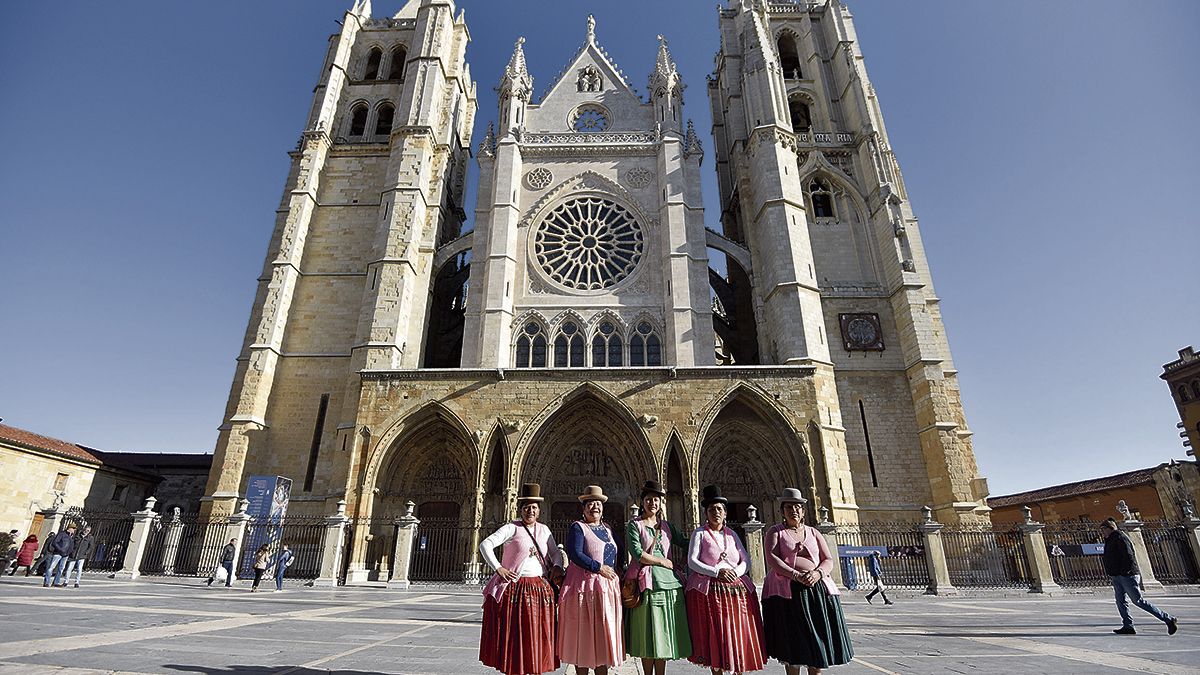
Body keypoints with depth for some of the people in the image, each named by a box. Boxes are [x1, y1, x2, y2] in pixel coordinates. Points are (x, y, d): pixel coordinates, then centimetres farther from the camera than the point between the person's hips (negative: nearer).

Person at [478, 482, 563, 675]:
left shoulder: (544, 529, 10)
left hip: (541, 589, 5)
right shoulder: (512, 528, -6)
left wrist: (557, 565, 0)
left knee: (538, 636, 10)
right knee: (514, 634, 3)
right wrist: (498, 568, -17)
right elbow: (485, 545, -12)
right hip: (516, 588, -5)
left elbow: (556, 552, 19)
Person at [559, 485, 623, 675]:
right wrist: (599, 568, -18)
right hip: (585, 586, -6)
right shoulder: (578, 527, -5)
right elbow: (574, 554, -17)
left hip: (608, 587, 6)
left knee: (604, 635, 10)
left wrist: (617, 575, 10)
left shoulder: (607, 529, 16)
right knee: (584, 634, 1)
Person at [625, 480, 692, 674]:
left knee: (663, 635, 6)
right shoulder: (634, 525, 2)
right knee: (648, 636, 1)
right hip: (647, 584, -4)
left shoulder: (666, 526, 15)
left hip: (669, 584, 4)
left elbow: (687, 544, 13)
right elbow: (638, 554, -10)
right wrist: (665, 562, -6)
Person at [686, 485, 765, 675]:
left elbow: (746, 560, 11)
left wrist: (736, 571, -10)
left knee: (738, 633, 3)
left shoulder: (731, 534, 14)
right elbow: (692, 561, -7)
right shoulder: (700, 533, 1)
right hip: (709, 591, -4)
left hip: (737, 589, 4)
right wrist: (717, 572, -17)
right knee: (715, 636, -2)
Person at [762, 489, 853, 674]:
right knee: (792, 640, -2)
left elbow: (829, 560, 9)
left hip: (817, 588, 3)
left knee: (819, 637, 4)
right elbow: (771, 558, -9)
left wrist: (818, 573, -12)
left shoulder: (814, 533, 16)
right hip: (787, 590, -3)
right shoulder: (775, 532, 6)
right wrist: (796, 575, -20)